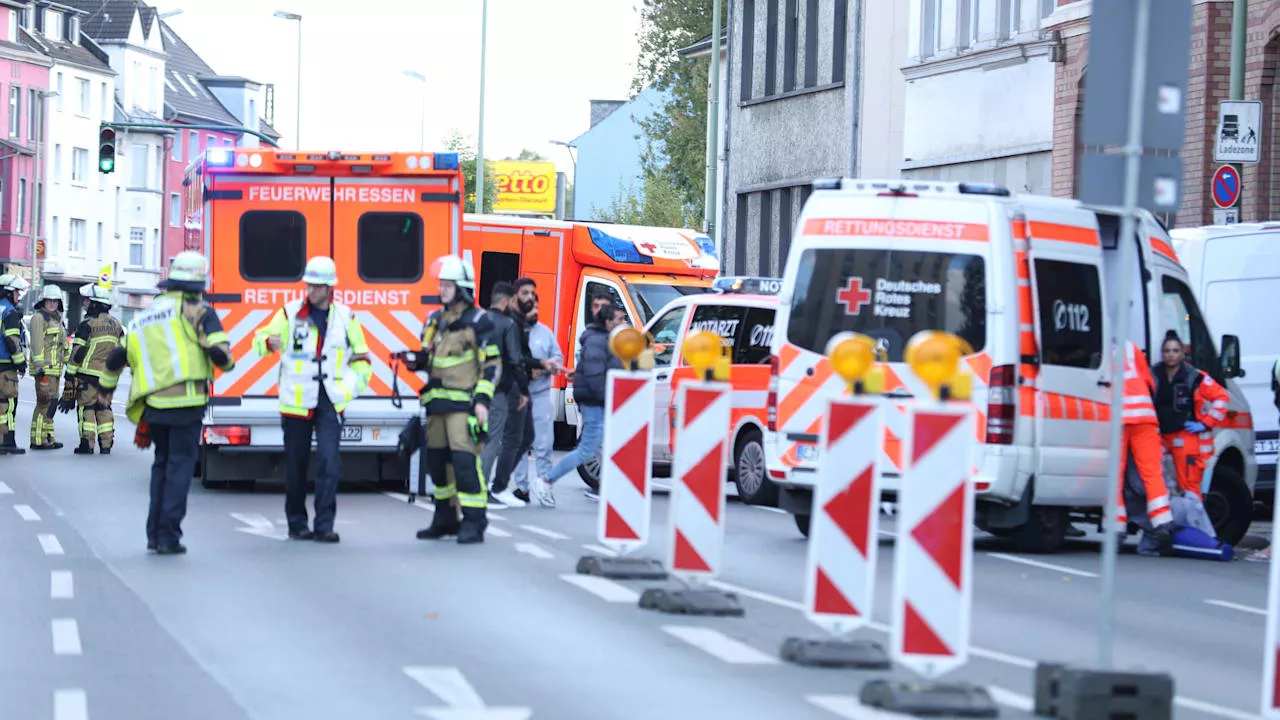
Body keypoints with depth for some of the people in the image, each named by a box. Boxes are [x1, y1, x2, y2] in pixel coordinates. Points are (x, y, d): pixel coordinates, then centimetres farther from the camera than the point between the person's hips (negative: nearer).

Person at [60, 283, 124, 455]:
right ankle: (106, 445, 7)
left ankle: (87, 444, -5)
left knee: (86, 407, -1)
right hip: (108, 376, 6)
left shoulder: (87, 325, -8)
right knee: (104, 408, 11)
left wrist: (70, 376, -6)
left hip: (88, 375, -6)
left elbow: (77, 353, -9)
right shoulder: (116, 325, 12)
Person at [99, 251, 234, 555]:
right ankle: (168, 536, -3)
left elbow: (118, 356, 21)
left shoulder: (143, 317, 17)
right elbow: (220, 351, -11)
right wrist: (227, 362, 13)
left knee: (162, 463, 21)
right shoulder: (197, 312, -1)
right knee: (180, 466, 1)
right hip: (186, 403, -5)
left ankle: (155, 533, 19)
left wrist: (107, 388, 38)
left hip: (152, 405, 5)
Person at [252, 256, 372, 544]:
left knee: (329, 461, -12)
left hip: (330, 401, 0)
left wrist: (353, 386, 5)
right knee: (296, 464, 5)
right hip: (297, 400, 0)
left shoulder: (346, 317, 8)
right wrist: (269, 342, -26)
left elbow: (361, 357, 18)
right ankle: (297, 523, 17)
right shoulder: (289, 313, 3)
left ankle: (324, 525, -10)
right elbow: (261, 339, -2)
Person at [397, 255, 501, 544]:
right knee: (437, 460, 9)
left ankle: (474, 522, -11)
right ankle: (445, 519, 20)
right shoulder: (434, 320, 17)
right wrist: (415, 360, 4)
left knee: (465, 460, -14)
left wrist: (483, 399, -14)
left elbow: (491, 363, -6)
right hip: (437, 401, 7)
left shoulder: (478, 321, -4)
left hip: (464, 403, -7)